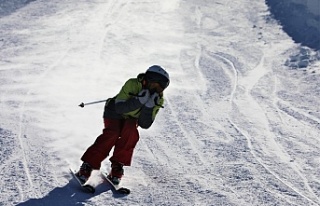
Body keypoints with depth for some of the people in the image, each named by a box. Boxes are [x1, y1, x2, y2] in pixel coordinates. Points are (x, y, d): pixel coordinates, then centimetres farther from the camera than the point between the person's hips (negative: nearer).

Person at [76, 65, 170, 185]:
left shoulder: (157, 99, -17)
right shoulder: (132, 84, -28)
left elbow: (144, 125, -20)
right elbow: (119, 108, -30)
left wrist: (149, 107, -36)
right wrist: (138, 101, -44)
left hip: (131, 119, 3)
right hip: (114, 113, -3)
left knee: (131, 133, -29)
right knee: (111, 134, -29)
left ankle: (117, 166, -19)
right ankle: (87, 166, -23)